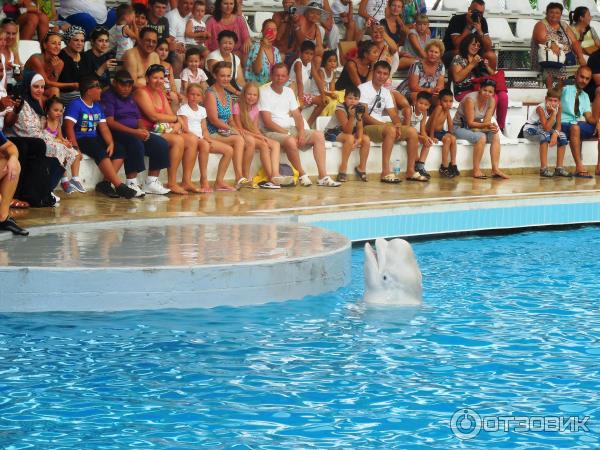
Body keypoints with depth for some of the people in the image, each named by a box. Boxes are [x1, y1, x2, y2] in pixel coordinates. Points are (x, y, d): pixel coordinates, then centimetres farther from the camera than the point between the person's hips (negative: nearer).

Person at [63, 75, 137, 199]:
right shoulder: (76, 105, -8)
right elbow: (69, 126, -17)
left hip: (94, 139, 8)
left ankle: (105, 183, -18)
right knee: (101, 152, -32)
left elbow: (104, 127, 11)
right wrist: (75, 147, -26)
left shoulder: (97, 106, 16)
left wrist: (111, 143, -8)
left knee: (119, 152, -11)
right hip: (81, 139, -8)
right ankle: (119, 186, -34)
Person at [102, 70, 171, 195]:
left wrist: (142, 130, -7)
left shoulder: (130, 99, 23)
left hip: (135, 133, 8)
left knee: (161, 144, -11)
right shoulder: (108, 97, -3)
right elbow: (109, 122, -16)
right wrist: (134, 132, -25)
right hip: (117, 133, -8)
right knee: (135, 143, -38)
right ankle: (131, 184, -31)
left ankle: (151, 183, -7)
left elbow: (139, 120, 20)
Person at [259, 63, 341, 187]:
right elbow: (267, 122, -14)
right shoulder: (264, 93, -7)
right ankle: (302, 175, -18)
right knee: (290, 141, -37)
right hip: (272, 131, -7)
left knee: (319, 136, -11)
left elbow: (297, 115, 12)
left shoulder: (289, 91, 15)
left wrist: (301, 132, -8)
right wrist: (287, 134, -19)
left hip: (291, 129, 7)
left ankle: (323, 176, -16)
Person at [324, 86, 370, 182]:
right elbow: (348, 131, -28)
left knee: (366, 139, -14)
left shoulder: (358, 109, -4)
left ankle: (361, 167, 0)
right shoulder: (340, 108, -24)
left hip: (349, 132, 7)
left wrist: (359, 139, -25)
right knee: (350, 138, -34)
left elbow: (360, 127, -6)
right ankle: (343, 168, -27)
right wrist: (352, 116, -41)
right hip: (332, 132, -7)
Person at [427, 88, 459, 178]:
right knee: (447, 139, -24)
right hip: (433, 132, -8)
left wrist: (450, 133, 3)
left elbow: (450, 124, 11)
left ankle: (453, 164, -9)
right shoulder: (439, 108, -22)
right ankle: (444, 167, -21)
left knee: (453, 138, -13)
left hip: (441, 131, 8)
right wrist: (431, 137, -24)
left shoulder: (447, 110, 2)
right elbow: (433, 122, -25)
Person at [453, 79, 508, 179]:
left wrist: (492, 126, -28)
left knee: (495, 136, -17)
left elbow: (486, 121, -5)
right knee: (481, 137, -32)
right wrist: (486, 125, -36)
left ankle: (495, 169, -19)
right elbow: (470, 123, -23)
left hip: (475, 128, 7)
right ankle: (476, 171, -28)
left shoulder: (491, 101, -3)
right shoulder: (470, 99, -23)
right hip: (460, 127, -7)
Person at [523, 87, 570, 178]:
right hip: (530, 129, -6)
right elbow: (547, 128, -33)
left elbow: (558, 125, -10)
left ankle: (559, 168, -11)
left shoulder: (558, 107, -10)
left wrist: (555, 134, -30)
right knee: (545, 135, -35)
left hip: (543, 130, 6)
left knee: (562, 136, -15)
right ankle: (543, 169, -34)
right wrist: (554, 113, -37)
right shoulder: (540, 108, -28)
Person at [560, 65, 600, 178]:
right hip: (563, 124, -6)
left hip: (578, 124, 6)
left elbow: (589, 116, 8)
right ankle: (579, 167, -46)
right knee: (575, 127, -40)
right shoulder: (565, 90, 3)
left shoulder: (585, 96, 18)